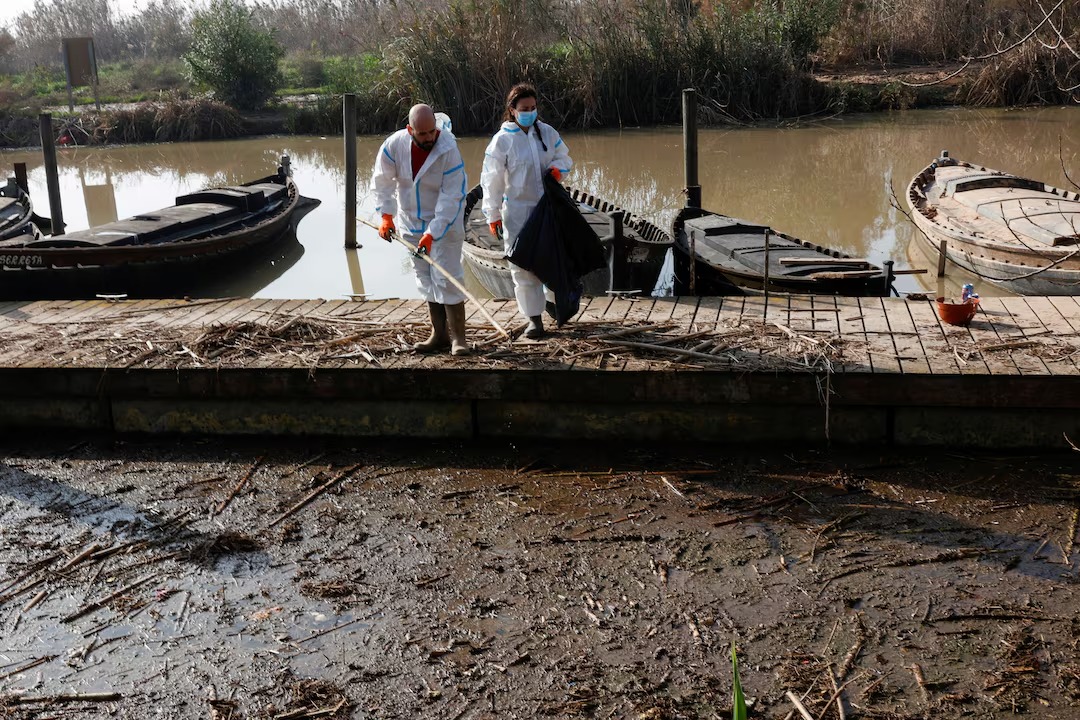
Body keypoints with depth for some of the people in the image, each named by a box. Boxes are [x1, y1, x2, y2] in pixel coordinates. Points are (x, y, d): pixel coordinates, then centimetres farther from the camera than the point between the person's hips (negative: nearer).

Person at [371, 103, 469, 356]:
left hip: (445, 223, -4)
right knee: (426, 279, 9)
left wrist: (432, 233, -30)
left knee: (446, 278, -10)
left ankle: (458, 337, -3)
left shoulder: (448, 151, -23)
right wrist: (386, 216, -10)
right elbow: (382, 181, 0)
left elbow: (451, 197, -25)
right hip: (411, 222, 5)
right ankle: (439, 334, 18)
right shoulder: (394, 145, -12)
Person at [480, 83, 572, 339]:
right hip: (517, 212, -3)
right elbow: (492, 181, -4)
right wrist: (493, 216, -4)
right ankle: (534, 318, 8)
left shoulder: (547, 132, 4)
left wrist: (558, 168, -5)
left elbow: (564, 157, 19)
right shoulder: (502, 140, -7)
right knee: (523, 266, -1)